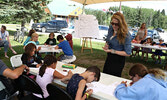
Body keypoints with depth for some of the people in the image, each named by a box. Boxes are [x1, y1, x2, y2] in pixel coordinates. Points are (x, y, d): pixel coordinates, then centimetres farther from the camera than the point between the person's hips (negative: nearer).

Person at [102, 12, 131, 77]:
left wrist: (112, 51, -24)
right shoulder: (111, 28, -5)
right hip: (109, 57, 7)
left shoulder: (126, 35, -23)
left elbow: (128, 53, -20)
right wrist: (106, 45, -7)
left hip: (118, 60, -7)